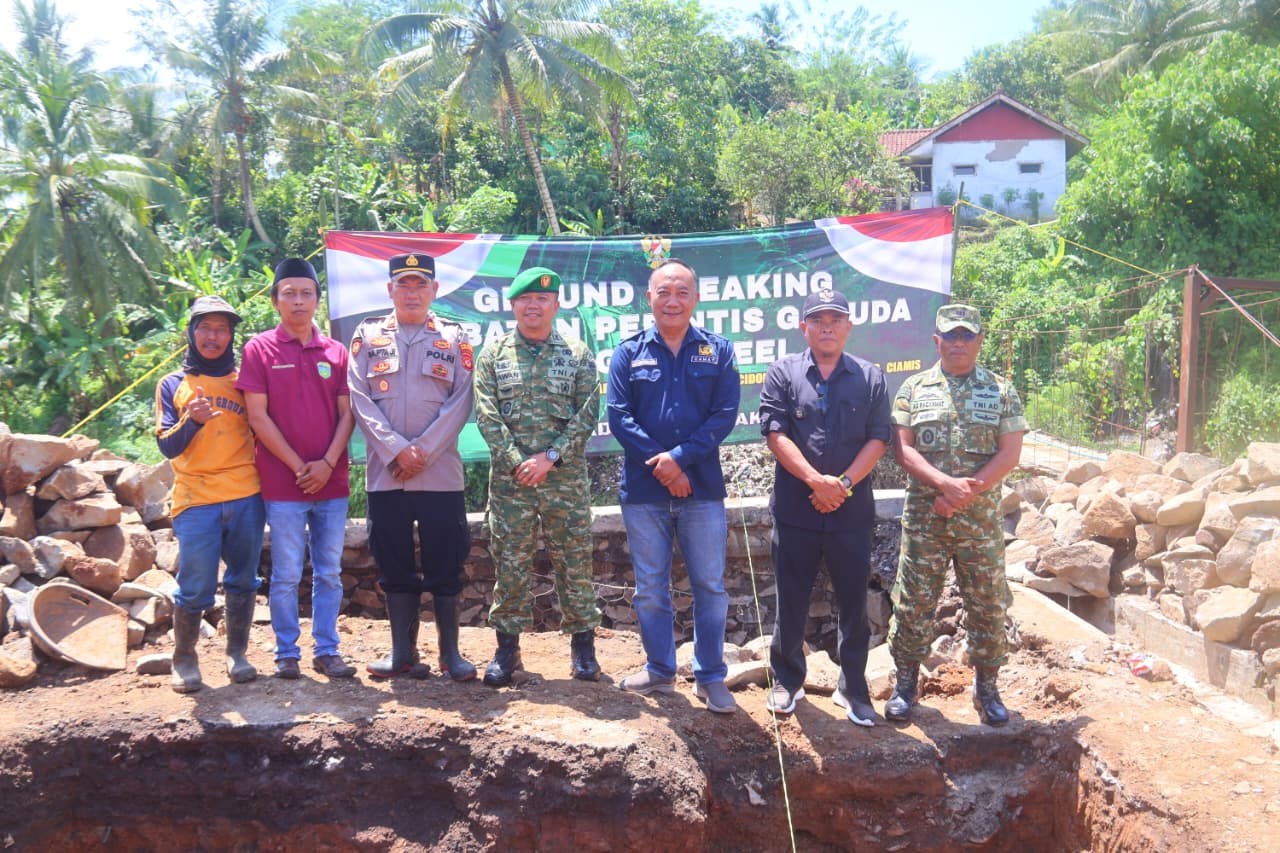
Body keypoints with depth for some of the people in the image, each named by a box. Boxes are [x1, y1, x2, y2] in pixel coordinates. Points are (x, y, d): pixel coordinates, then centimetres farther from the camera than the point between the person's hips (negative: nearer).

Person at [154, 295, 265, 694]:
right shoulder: (173, 385, 10)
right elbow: (167, 447, 0)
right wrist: (192, 421, -15)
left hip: (246, 496, 2)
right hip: (195, 500, -1)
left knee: (242, 580, 7)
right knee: (195, 587, -4)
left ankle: (237, 653, 20)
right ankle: (184, 660, 13)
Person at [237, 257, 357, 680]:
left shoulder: (335, 352, 9)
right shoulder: (259, 349, -1)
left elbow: (346, 414, 6)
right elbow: (258, 416, -6)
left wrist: (327, 463, -8)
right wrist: (298, 466, -10)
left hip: (331, 482, 3)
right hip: (282, 484, -3)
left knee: (330, 573, 9)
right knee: (286, 575, 3)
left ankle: (327, 650, 18)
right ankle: (286, 653, 15)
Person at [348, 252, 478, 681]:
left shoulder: (454, 338, 6)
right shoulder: (367, 335, 8)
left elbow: (461, 402, -1)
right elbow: (360, 399, 0)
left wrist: (423, 452, -10)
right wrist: (396, 450, -11)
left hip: (441, 472, -1)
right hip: (385, 473, 1)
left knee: (445, 565, 3)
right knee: (394, 565, 7)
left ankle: (450, 652, 13)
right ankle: (403, 652, 17)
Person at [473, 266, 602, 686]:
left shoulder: (578, 355, 5)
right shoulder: (493, 355, 6)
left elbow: (587, 413, -2)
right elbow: (486, 413, -2)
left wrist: (551, 456, -12)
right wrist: (517, 461, -12)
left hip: (566, 477, 0)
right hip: (509, 478, 0)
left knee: (574, 561, 4)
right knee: (509, 562, 4)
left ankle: (582, 644, 16)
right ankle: (507, 646, 15)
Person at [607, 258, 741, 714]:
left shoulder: (718, 351, 4)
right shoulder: (628, 353, 5)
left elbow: (724, 415, -5)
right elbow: (618, 415, -3)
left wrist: (680, 457, -16)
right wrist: (660, 464, -14)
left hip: (702, 487, 0)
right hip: (643, 489, 1)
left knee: (710, 585, 4)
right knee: (650, 587, 10)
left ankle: (711, 677, 16)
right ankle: (660, 671, 25)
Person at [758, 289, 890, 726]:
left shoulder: (871, 377, 6)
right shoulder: (783, 373, 3)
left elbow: (878, 439, -1)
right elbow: (776, 433, -6)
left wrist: (844, 483, -14)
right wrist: (816, 480, -16)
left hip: (852, 511, 1)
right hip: (795, 509, -1)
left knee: (854, 603, 8)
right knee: (791, 601, 10)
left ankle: (853, 689, 22)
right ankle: (787, 680, 27)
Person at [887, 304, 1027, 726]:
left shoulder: (1001, 391, 5)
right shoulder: (914, 388, 4)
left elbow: (1009, 454, -2)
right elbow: (902, 449, -4)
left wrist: (969, 492, -14)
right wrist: (946, 483, -18)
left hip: (981, 519, 1)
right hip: (923, 518, 0)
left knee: (988, 604, 7)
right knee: (913, 602, 4)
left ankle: (986, 687, 22)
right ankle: (905, 683, 19)